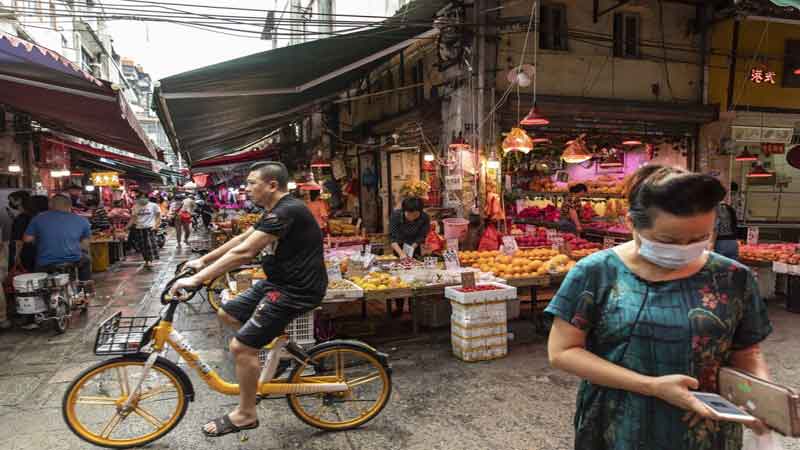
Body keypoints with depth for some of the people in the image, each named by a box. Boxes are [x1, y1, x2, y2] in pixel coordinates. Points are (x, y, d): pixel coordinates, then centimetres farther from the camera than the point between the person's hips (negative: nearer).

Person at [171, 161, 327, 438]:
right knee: (227, 314, 16)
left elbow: (244, 252, -28)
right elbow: (242, 239, 18)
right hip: (279, 280, 10)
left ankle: (245, 415, 10)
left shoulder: (287, 211, -22)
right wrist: (203, 261, 18)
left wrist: (197, 279, -25)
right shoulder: (276, 212, 11)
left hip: (297, 289, -10)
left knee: (241, 347, -8)